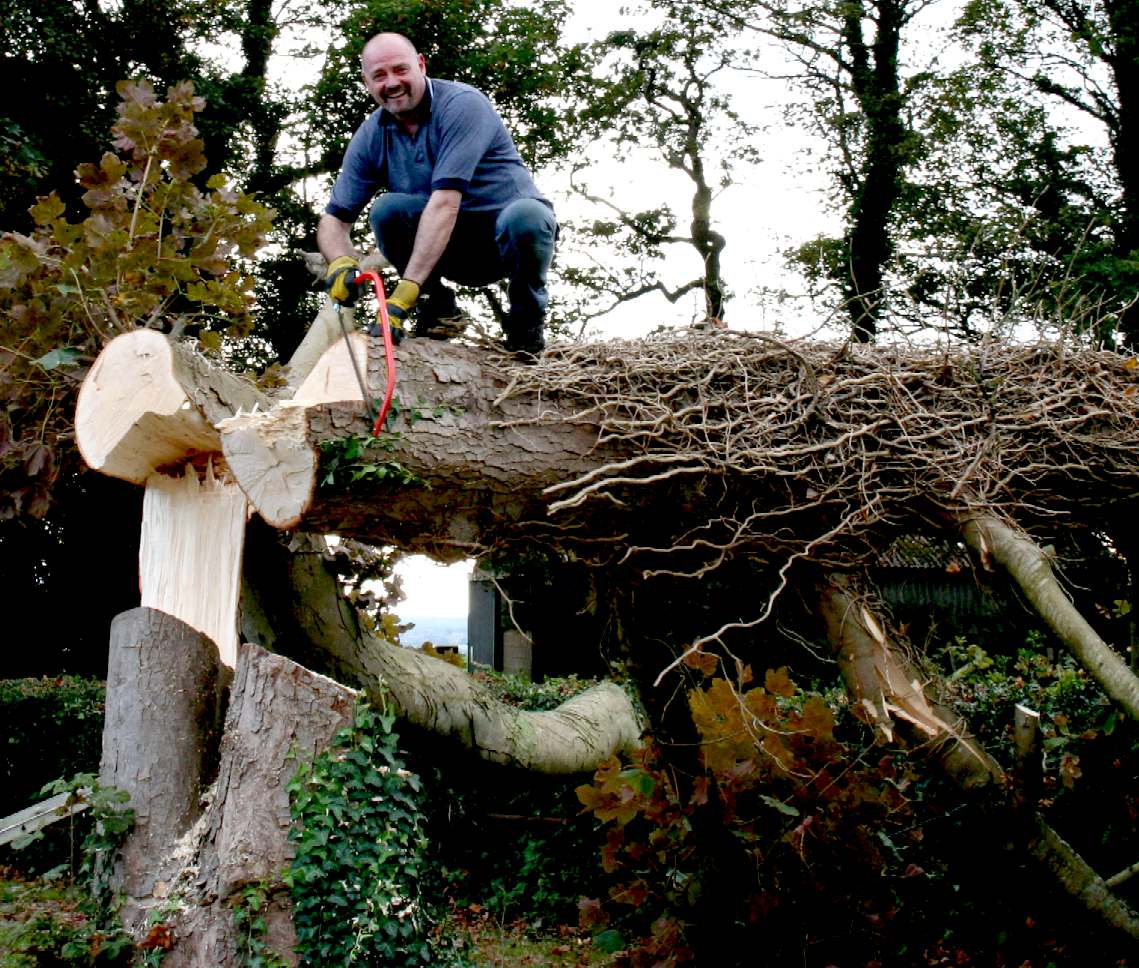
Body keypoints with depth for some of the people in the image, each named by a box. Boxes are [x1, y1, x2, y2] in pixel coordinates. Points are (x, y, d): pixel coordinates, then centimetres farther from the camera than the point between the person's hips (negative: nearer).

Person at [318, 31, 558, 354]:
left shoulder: (462, 104, -21)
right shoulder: (370, 138, -3)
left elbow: (445, 203, -31)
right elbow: (334, 220, -2)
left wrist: (405, 291, -38)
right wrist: (341, 263, -28)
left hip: (507, 241, -3)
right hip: (452, 248, 4)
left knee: (525, 216, -38)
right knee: (388, 208, -23)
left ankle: (527, 316, -9)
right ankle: (436, 306, -4)